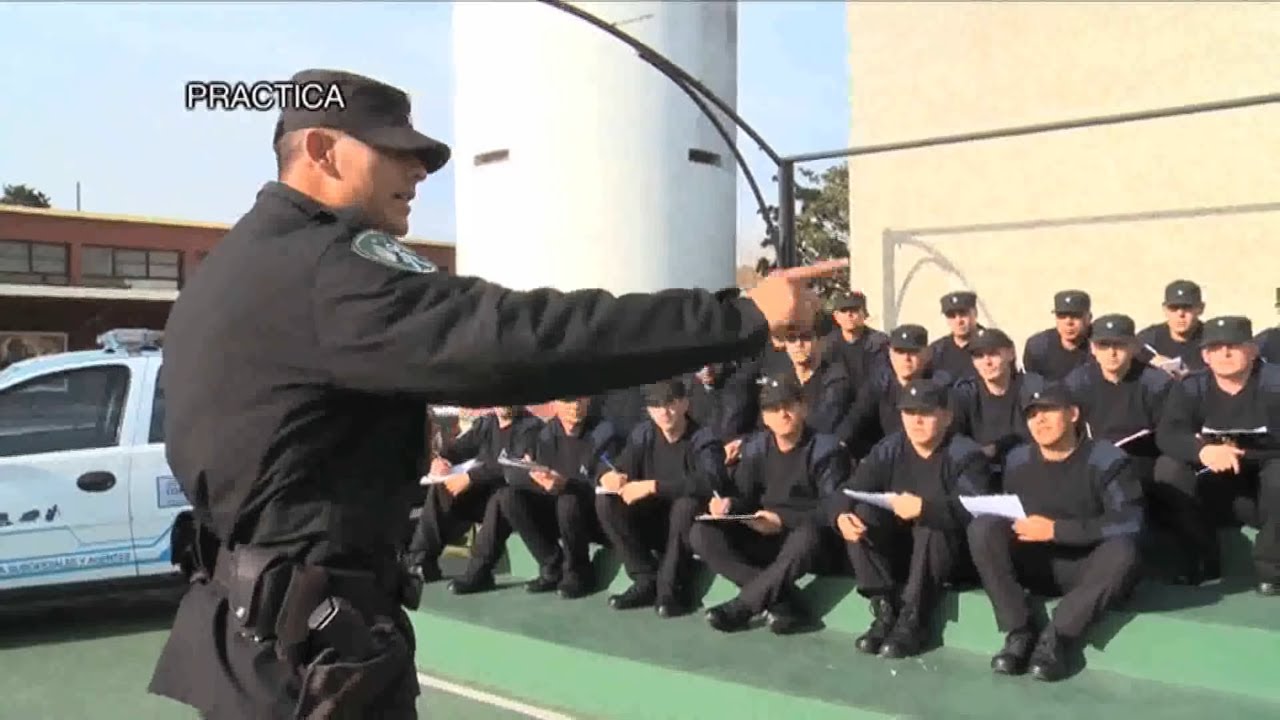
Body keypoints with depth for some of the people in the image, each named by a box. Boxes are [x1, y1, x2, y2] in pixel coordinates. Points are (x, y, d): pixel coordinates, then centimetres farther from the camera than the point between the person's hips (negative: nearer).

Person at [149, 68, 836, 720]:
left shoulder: (234, 268, 13)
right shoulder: (322, 269, -21)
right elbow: (519, 338, -32)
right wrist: (743, 316, -30)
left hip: (254, 622, 11)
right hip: (306, 640, -11)